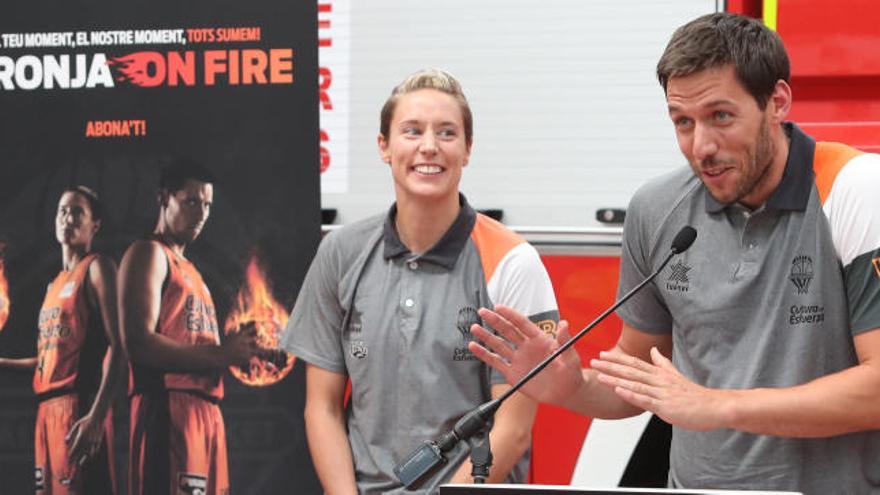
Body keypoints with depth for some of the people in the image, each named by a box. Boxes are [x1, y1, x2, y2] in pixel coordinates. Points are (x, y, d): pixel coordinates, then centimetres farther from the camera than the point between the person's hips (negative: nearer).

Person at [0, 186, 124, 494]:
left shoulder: (97, 269, -1)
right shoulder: (55, 285, 23)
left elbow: (117, 346, -12)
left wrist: (97, 415, -23)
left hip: (79, 405, -9)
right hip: (48, 408, 9)